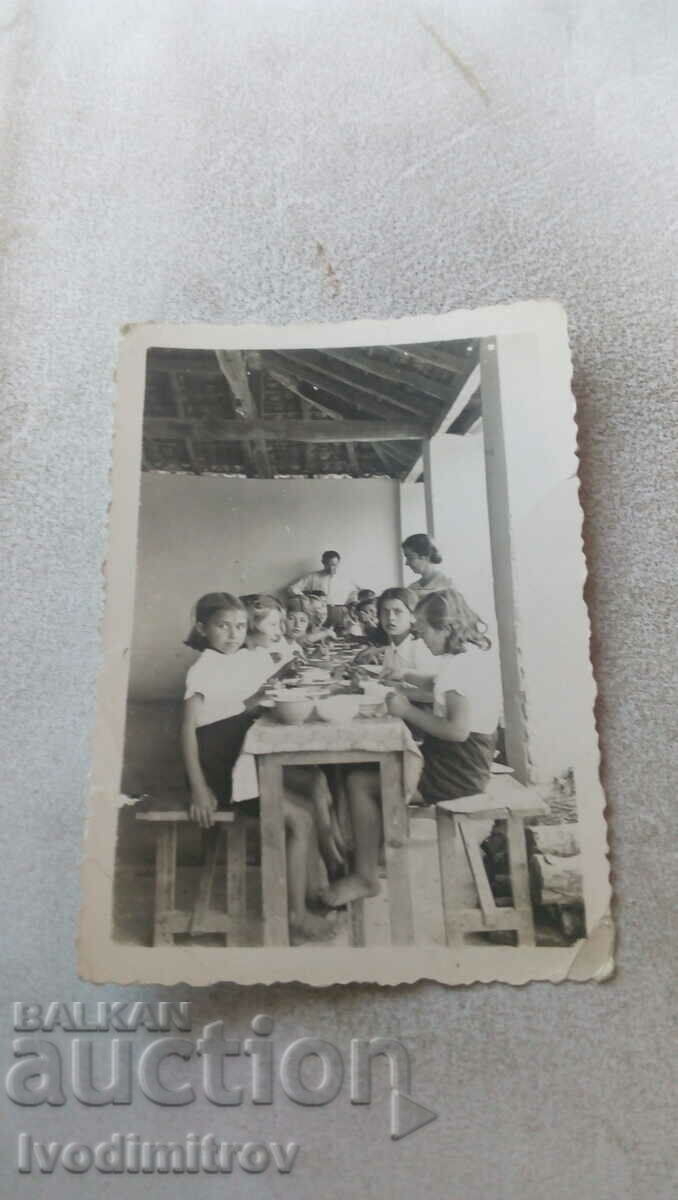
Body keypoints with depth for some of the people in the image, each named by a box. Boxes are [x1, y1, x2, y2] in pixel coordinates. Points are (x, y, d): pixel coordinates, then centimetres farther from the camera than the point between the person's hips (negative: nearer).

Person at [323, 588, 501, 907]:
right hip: (462, 758, 10)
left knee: (359, 781, -8)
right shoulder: (473, 651, 10)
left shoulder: (462, 663, -21)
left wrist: (408, 711, -18)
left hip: (457, 769, -10)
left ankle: (366, 877, 5)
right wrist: (408, 694, 6)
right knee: (369, 760, 13)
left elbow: (458, 729, -28)